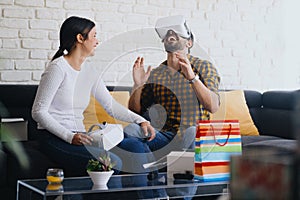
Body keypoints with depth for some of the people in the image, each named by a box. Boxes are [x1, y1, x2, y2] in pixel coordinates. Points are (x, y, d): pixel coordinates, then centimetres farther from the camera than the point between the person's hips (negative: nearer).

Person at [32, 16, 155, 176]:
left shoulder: (90, 72, 12)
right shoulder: (58, 68, -10)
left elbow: (110, 105, 13)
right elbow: (38, 112, -12)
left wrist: (140, 121, -2)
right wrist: (70, 137, -22)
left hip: (79, 136, 7)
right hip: (55, 138, -7)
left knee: (136, 147, -12)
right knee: (112, 162, -29)